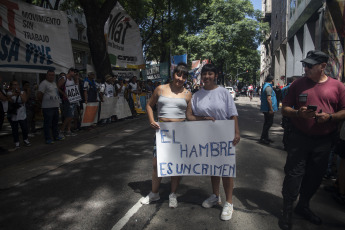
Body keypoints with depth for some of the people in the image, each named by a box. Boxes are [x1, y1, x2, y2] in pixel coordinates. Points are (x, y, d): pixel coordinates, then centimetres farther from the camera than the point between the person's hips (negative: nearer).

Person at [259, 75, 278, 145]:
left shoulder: (264, 86, 15)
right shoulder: (269, 87, -17)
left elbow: (262, 98, 23)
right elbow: (269, 99, -24)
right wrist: (271, 109, -23)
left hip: (265, 109, 10)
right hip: (268, 109, -10)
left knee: (267, 123, 16)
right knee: (269, 123, -5)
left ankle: (265, 137, 24)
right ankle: (262, 138, -4)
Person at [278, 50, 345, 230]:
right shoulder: (298, 84, 2)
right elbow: (285, 109, 3)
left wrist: (329, 116, -15)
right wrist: (298, 113, -17)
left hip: (324, 140, 2)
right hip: (299, 137, -1)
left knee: (315, 175, 13)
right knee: (294, 174, -1)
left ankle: (303, 206, 34)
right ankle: (287, 212, 11)